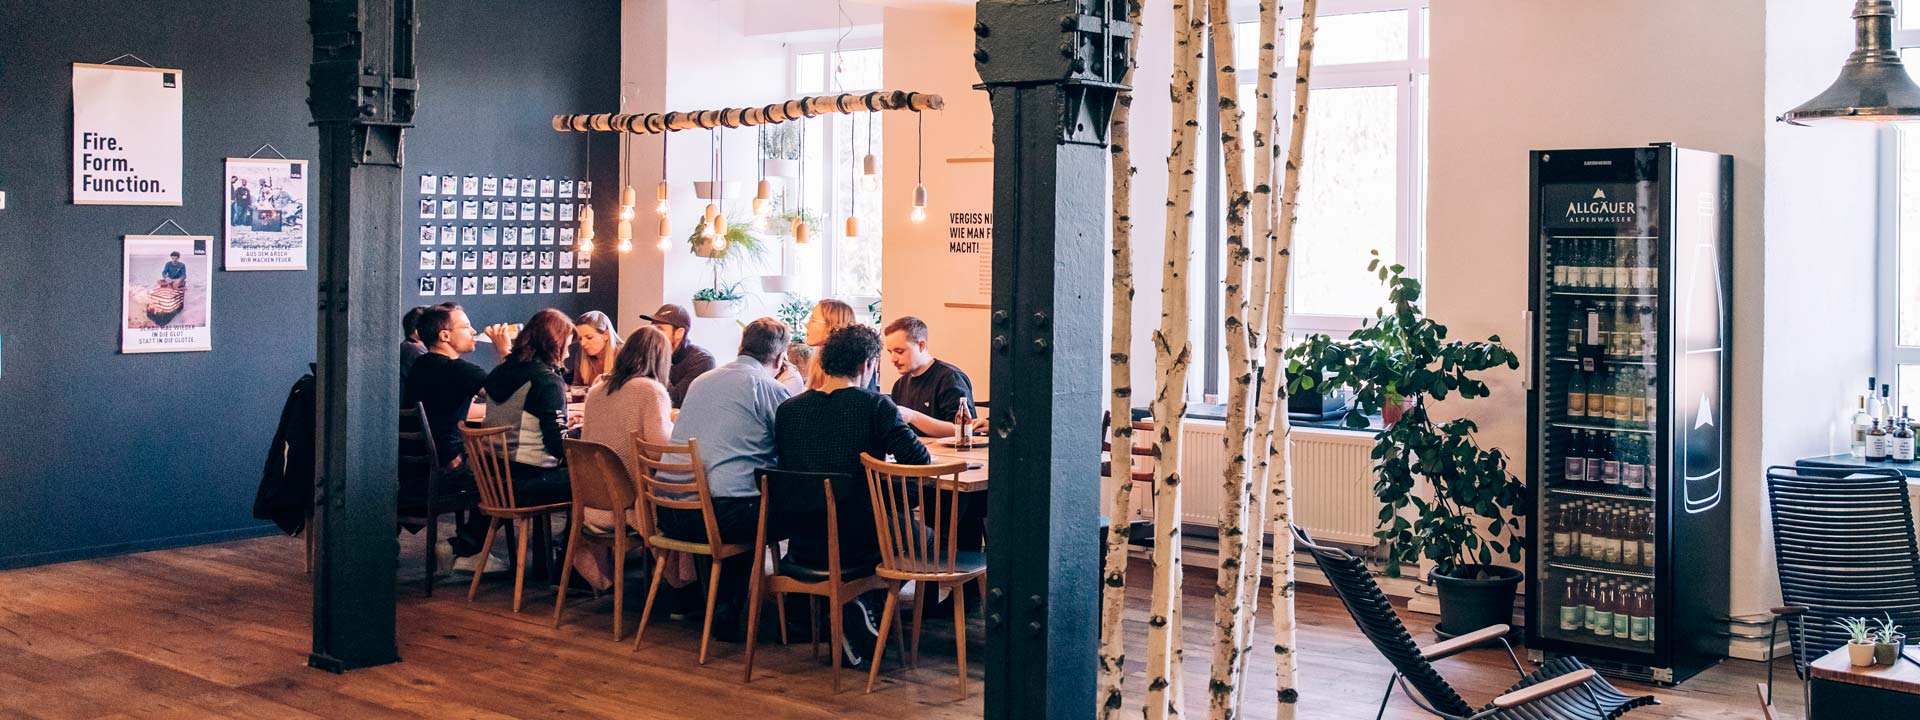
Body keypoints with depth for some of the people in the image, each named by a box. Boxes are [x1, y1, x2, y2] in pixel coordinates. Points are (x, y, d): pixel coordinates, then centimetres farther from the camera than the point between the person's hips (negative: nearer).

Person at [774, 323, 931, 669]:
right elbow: (920, 460, -12)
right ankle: (870, 607, 6)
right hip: (861, 548, -4)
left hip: (803, 550, 4)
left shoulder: (788, 410, 0)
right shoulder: (875, 405, -11)